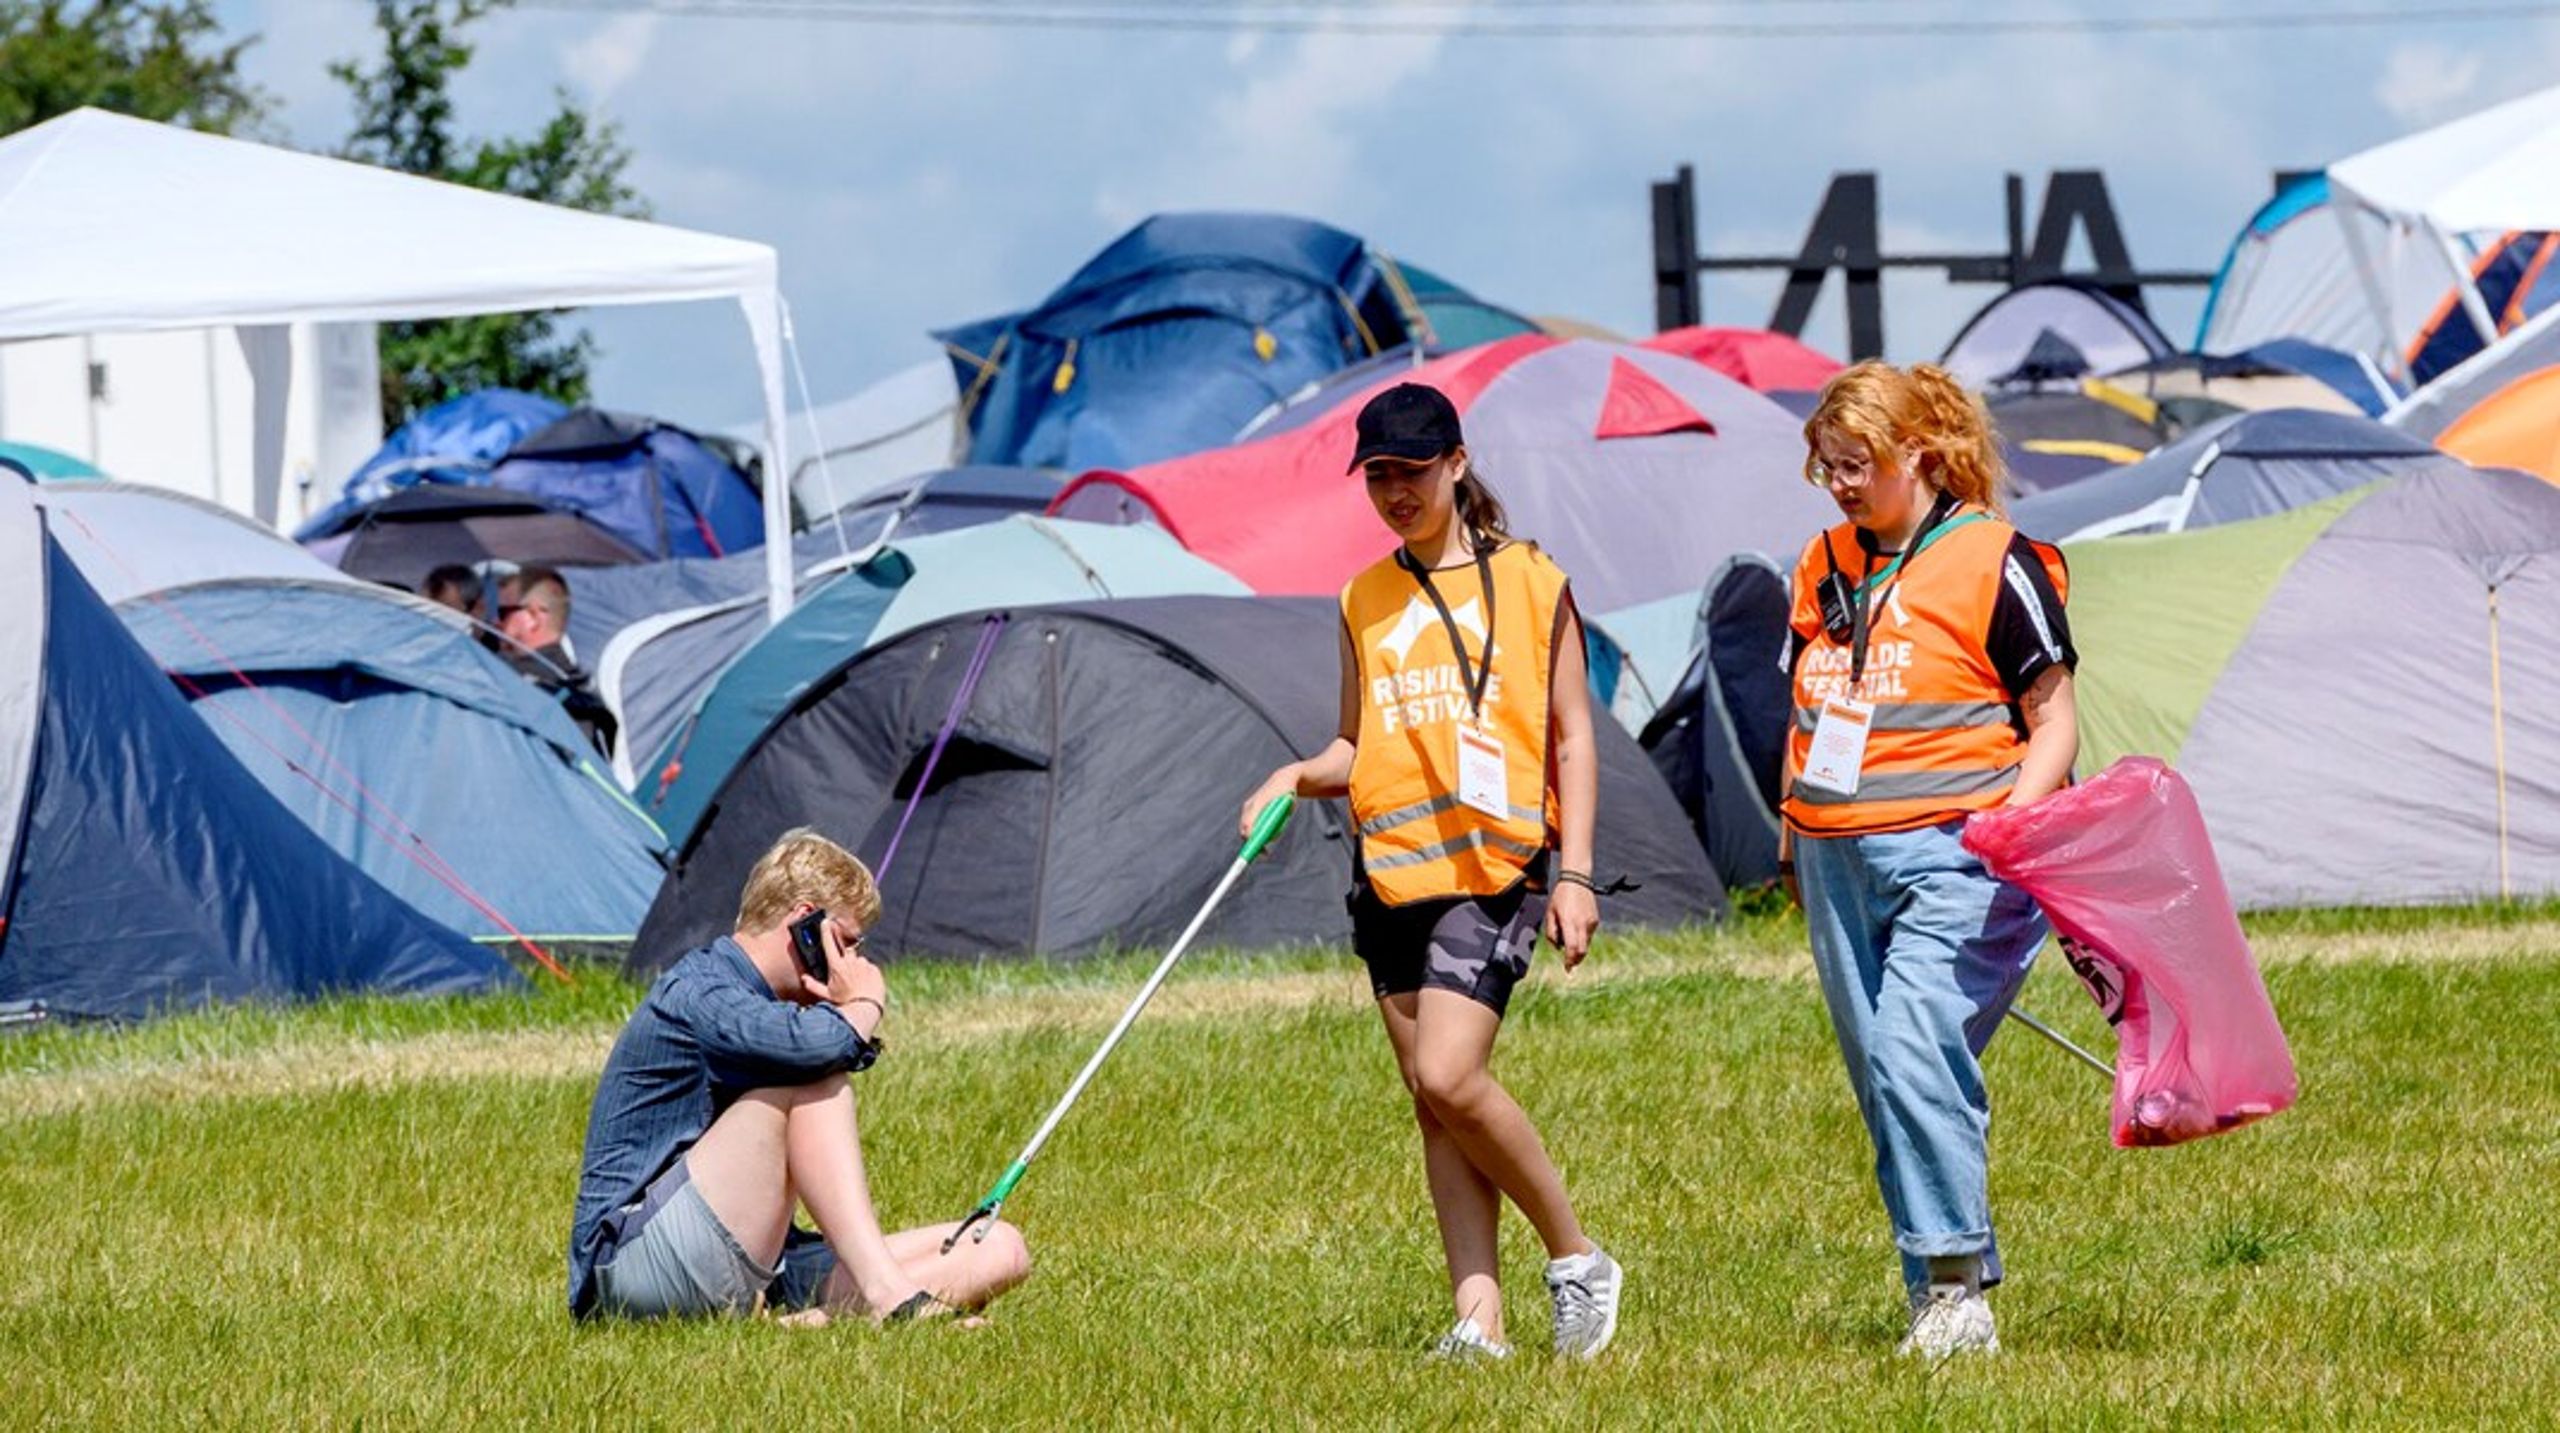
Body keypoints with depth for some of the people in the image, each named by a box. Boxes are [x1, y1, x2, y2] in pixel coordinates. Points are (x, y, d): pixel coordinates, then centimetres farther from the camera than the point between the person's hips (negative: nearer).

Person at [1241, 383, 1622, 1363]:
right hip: (1392, 870, 6)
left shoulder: (1529, 583, 3)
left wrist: (1576, 873, -5)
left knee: (1449, 1077, -19)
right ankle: (1479, 1318, 0)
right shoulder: (1364, 601, 15)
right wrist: (1298, 776, -2)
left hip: (1496, 865, -6)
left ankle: (1574, 1259, -2)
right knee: (1432, 1100, 1)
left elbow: (1572, 735, 4)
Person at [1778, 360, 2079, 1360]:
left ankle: (1953, 1286, -18)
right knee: (1883, 1080, 6)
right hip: (1839, 858, 7)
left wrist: (2012, 820, -16)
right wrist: (1792, 845, 21)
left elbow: (2054, 723, -2)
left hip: (1952, 852, -7)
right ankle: (1952, 1299, 12)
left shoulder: (1994, 562, -3)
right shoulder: (1824, 566, 15)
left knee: (1913, 1052, -21)